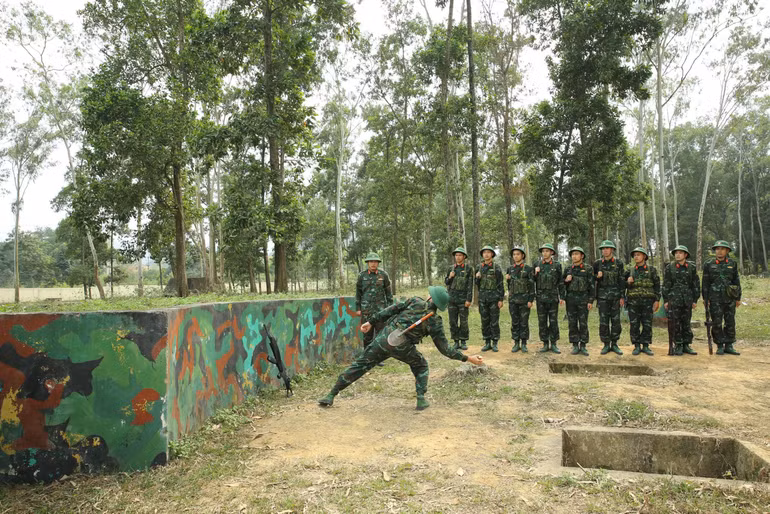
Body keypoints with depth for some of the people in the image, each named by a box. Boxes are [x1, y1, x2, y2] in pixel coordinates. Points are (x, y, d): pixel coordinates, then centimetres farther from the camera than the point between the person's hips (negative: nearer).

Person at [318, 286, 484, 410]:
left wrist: (371, 321, 14)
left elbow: (391, 310, 7)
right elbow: (444, 348, 4)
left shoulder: (415, 301, 9)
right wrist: (467, 358, 11)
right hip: (402, 347, -2)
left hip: (384, 338, 2)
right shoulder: (434, 321, 4)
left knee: (360, 365, 9)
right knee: (421, 366, 27)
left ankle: (331, 395, 10)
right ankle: (421, 399, 14)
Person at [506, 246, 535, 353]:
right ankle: (516, 343, 11)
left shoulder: (528, 268, -2)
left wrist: (531, 300, -11)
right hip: (512, 299, 4)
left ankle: (524, 344, 8)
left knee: (524, 322, 1)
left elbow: (532, 285, -5)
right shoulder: (510, 269, 10)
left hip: (524, 299, -3)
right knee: (514, 322, 5)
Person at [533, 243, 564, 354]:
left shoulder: (557, 265, 4)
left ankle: (554, 344, 10)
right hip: (540, 298, 1)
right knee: (542, 322, 4)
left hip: (553, 298, -1)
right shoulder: (536, 264, 6)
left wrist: (562, 297, 0)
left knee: (554, 321, 2)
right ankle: (545, 344, 12)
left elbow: (560, 282, 4)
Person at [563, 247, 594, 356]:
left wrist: (591, 301, -8)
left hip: (583, 299, -3)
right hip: (570, 299, 3)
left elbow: (591, 285, -2)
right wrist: (566, 280, -6)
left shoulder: (588, 268, 0)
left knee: (583, 323, 0)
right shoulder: (568, 269, 9)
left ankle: (583, 346, 7)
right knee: (572, 323, 3)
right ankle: (575, 346, 9)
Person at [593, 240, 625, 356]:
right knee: (603, 321, -1)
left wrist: (622, 296, -3)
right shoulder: (597, 263, 5)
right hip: (602, 295, 0)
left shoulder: (618, 263, 3)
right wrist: (597, 276, -10)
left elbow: (622, 280, 2)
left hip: (615, 295, 0)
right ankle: (606, 345, 8)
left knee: (616, 320, 2)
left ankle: (614, 344, 12)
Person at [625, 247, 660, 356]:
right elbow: (624, 285, 14)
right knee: (634, 325, 1)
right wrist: (628, 283, -9)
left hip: (647, 301, -1)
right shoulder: (630, 270, 9)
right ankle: (636, 346, 9)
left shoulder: (651, 269, 5)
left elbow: (657, 285, 4)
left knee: (647, 324, 2)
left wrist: (657, 300, -3)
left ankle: (646, 346, 11)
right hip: (633, 301, 1)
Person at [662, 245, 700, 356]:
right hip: (674, 299, -2)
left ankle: (686, 345, 15)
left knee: (687, 323, 7)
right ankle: (678, 346, 7)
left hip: (687, 300, 2)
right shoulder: (669, 267, 1)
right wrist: (665, 300, -4)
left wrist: (695, 300, 5)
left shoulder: (691, 267, 5)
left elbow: (696, 284, 9)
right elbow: (666, 285, 0)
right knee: (676, 323, -1)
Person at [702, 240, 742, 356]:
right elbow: (705, 283, 2)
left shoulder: (732, 264, 7)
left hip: (729, 298, 2)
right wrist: (705, 298, -3)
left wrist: (738, 298, 8)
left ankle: (729, 346, 13)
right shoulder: (708, 264, 1)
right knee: (717, 323, 0)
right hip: (715, 299, -2)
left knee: (730, 322, 4)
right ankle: (720, 346, 9)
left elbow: (736, 281, 11)